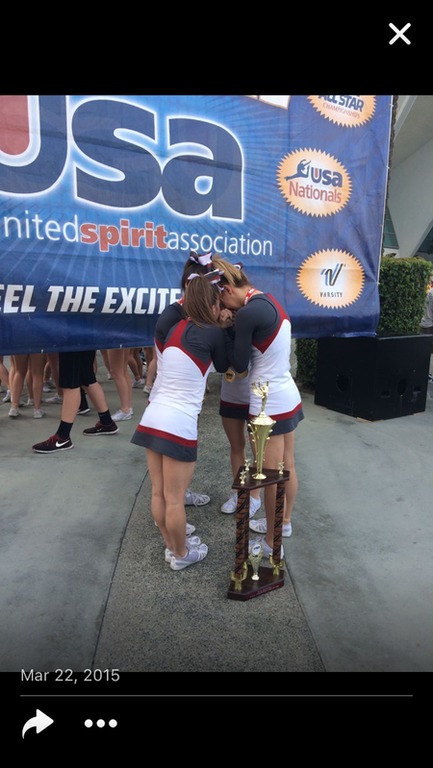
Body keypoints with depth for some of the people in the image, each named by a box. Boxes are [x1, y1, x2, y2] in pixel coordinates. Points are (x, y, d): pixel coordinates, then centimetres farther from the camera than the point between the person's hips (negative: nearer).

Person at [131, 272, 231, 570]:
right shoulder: (213, 333, -7)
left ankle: (171, 547, 36)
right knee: (174, 499, 9)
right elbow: (224, 366, 10)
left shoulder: (175, 329, 10)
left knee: (159, 493, 16)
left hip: (152, 418, 7)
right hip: (179, 426, -7)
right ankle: (181, 555, 28)